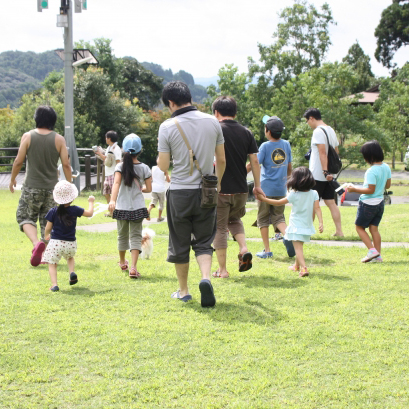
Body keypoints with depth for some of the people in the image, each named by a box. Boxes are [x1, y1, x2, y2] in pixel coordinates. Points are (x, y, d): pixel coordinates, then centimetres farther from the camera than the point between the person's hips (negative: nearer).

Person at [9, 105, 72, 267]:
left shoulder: (28, 136, -6)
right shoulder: (59, 139, -3)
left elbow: (18, 161, -4)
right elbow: (66, 165, -4)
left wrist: (12, 179, 11)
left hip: (32, 187, -2)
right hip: (52, 187, 2)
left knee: (25, 217, 9)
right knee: (48, 221, 12)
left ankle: (36, 242, -17)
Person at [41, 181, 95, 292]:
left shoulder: (53, 212, -8)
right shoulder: (75, 210, -6)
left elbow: (48, 228, -4)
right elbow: (89, 213, 7)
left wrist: (47, 235, 18)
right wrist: (91, 202, 24)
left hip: (56, 242, -2)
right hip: (71, 243, 2)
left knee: (52, 263, 7)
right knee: (70, 257, 31)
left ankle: (54, 284, -11)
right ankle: (72, 272, 3)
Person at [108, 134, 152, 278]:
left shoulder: (120, 166, -4)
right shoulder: (144, 168, -2)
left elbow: (116, 183, -20)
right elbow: (148, 189, -1)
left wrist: (112, 200, -31)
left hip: (121, 207, 1)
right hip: (138, 207, -1)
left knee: (122, 236, 18)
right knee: (136, 236, 0)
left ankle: (122, 262, 39)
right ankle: (133, 267, -15)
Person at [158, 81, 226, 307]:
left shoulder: (168, 126, -9)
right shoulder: (212, 122, 0)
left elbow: (163, 166, -8)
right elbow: (221, 160, 6)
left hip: (180, 192, -2)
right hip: (205, 192, 2)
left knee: (180, 244, 12)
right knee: (204, 242, 10)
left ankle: (183, 290, 21)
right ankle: (206, 278, -15)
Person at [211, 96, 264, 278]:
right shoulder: (246, 133, 4)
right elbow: (254, 161, 5)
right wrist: (257, 186, 13)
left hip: (220, 189, -4)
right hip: (241, 188, 4)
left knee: (219, 228, 5)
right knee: (234, 219, 27)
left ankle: (222, 270, 8)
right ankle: (244, 249, 4)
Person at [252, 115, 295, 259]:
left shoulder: (265, 146, -9)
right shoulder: (286, 144, 5)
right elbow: (289, 167, 13)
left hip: (266, 188, -4)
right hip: (281, 188, 4)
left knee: (263, 219, 7)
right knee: (278, 217, 12)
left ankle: (267, 250, 7)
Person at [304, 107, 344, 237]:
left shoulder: (318, 131, -14)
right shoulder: (331, 130, 14)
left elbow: (322, 152, -22)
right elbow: (336, 152, 19)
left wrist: (325, 172, -26)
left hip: (317, 174, -8)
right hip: (329, 176, 8)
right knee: (331, 202, 8)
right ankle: (339, 231, 5)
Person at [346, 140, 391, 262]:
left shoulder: (371, 171, -24)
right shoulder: (386, 167, 1)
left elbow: (370, 190, -24)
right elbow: (387, 185, 10)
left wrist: (354, 189, -17)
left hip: (368, 204, -8)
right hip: (380, 202, 8)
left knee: (359, 226, 7)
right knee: (374, 228, 14)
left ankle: (372, 250, -5)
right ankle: (378, 255, 12)